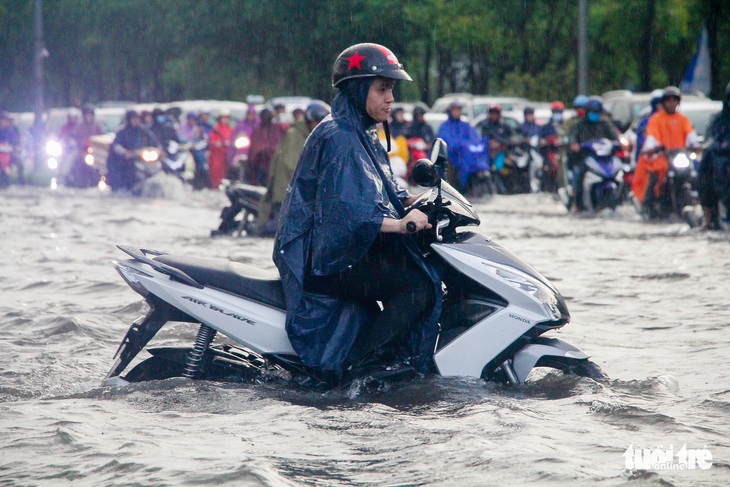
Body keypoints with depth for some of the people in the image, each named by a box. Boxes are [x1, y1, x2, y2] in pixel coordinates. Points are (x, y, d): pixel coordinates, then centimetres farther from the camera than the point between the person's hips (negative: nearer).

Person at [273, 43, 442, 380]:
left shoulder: (364, 137, 17)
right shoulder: (338, 137, -15)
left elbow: (380, 191, 23)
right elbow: (342, 207, -27)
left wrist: (416, 201, 4)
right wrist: (399, 224, -34)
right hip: (322, 258, -11)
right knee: (419, 285, -22)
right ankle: (350, 367, -25)